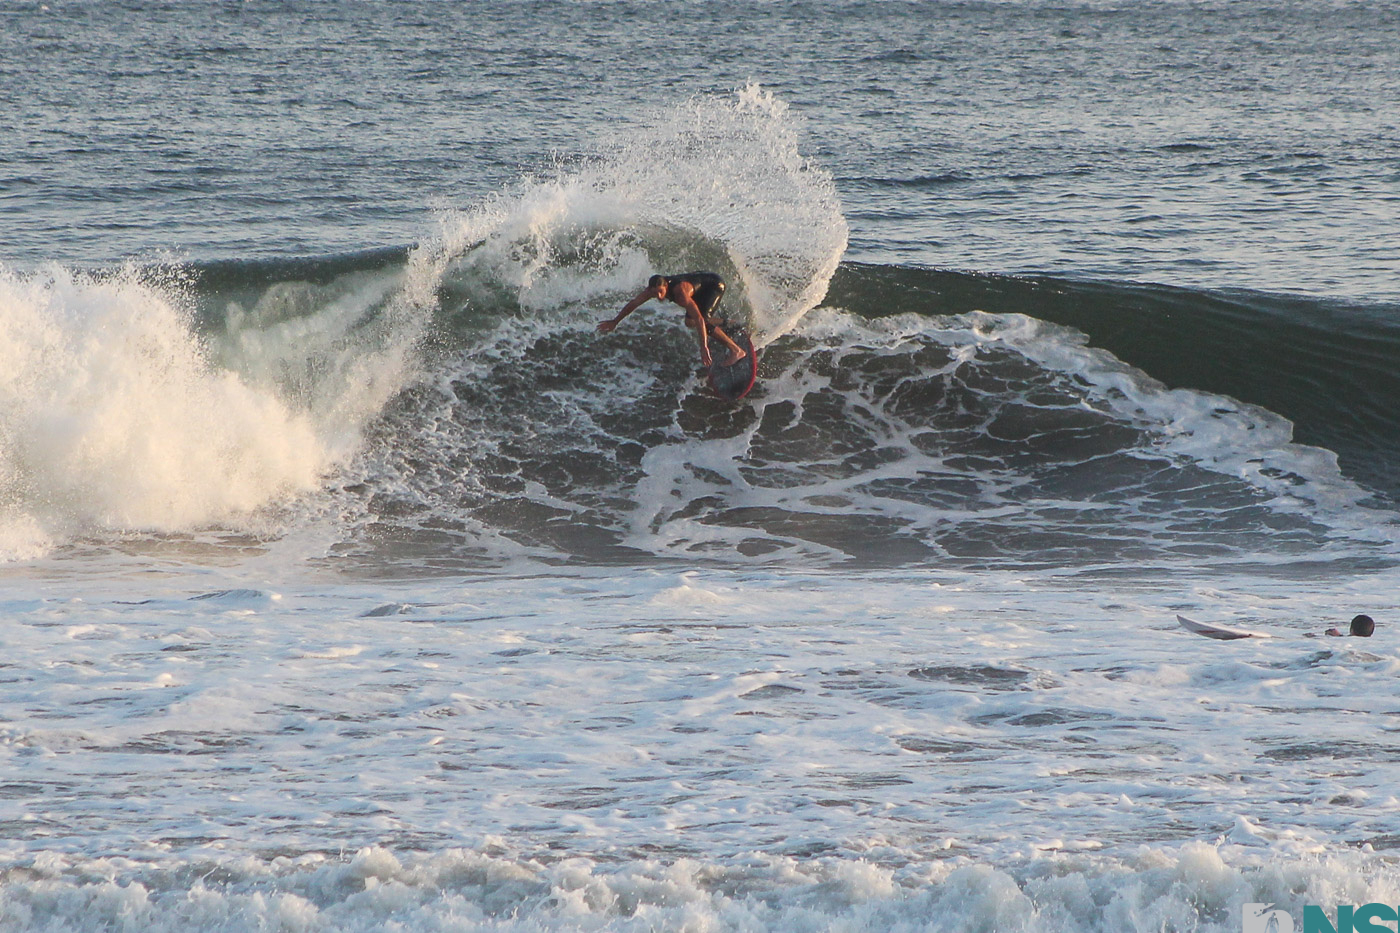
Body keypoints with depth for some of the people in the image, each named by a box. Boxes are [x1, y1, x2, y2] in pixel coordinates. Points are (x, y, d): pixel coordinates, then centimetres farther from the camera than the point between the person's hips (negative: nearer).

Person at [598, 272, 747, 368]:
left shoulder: (680, 292, -41)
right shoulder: (655, 288, -19)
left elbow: (698, 319, -49)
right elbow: (633, 303, -4)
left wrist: (704, 347, -55)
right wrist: (614, 322, 4)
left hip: (715, 284, -8)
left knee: (702, 318, -26)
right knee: (689, 322, 13)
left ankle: (736, 350, -23)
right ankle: (724, 325, 35)